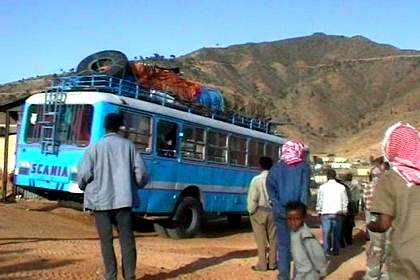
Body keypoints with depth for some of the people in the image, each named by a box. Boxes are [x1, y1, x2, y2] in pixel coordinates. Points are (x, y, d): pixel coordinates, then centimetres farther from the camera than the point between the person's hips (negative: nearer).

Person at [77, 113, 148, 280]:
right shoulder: (128, 145, 1)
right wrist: (137, 185, 21)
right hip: (123, 199, 1)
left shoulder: (95, 147, -3)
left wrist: (83, 187, 13)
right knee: (127, 239, 7)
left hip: (101, 200, -1)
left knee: (106, 240, 7)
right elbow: (140, 172, 0)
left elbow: (83, 174, -9)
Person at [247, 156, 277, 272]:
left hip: (259, 211, -3)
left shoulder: (257, 179, -12)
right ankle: (272, 263, 18)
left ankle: (262, 265, 8)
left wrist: (251, 211, 1)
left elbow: (252, 198, -12)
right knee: (273, 238, 12)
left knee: (261, 240, 4)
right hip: (273, 211, 3)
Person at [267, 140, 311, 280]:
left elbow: (270, 185, -3)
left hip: (281, 210, 2)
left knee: (283, 244, 8)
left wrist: (277, 205, -5)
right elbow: (305, 188, -8)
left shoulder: (277, 166, 9)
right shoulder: (304, 167, 3)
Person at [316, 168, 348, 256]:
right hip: (337, 213, 1)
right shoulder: (341, 187, 1)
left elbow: (319, 200, 2)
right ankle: (335, 250, 13)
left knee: (326, 232, 2)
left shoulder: (322, 187, -3)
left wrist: (318, 211, 12)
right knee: (336, 232, 10)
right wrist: (344, 211, 16)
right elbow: (345, 201, 6)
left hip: (325, 213, -1)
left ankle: (326, 251, -1)